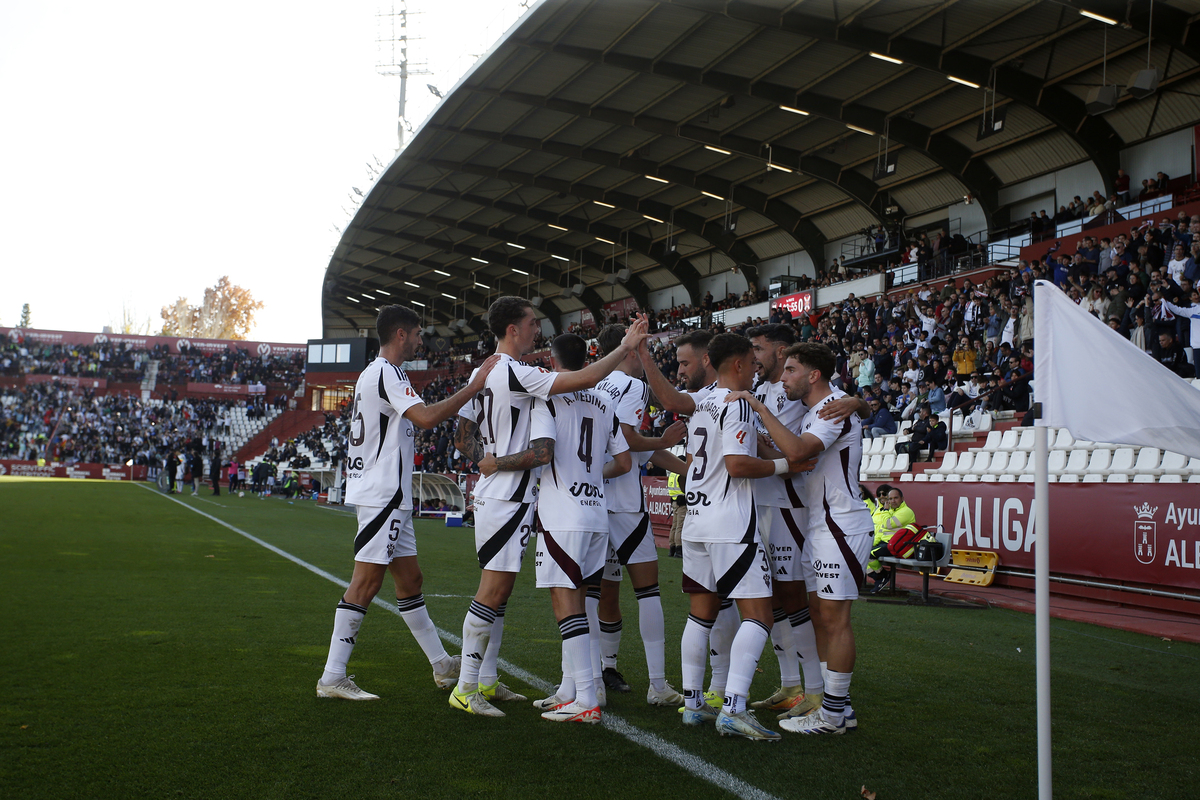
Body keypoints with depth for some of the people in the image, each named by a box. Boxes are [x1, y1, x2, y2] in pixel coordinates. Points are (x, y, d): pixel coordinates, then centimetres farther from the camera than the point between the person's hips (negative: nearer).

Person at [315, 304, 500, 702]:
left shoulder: (373, 373, 20)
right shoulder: (387, 374, -14)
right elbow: (426, 417, -27)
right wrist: (474, 386, -22)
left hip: (389, 496, 11)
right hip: (383, 494, -11)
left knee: (409, 578, 13)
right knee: (366, 582, -9)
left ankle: (442, 665, 21)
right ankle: (332, 677, -5)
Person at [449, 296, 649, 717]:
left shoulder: (481, 373, 13)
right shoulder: (515, 374, -16)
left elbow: (463, 438, 17)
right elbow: (584, 379, -20)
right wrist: (626, 347, -10)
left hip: (492, 494, 10)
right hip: (508, 497, -10)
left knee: (498, 590, 15)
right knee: (493, 591, -7)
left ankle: (487, 680, 22)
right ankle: (466, 688, -2)